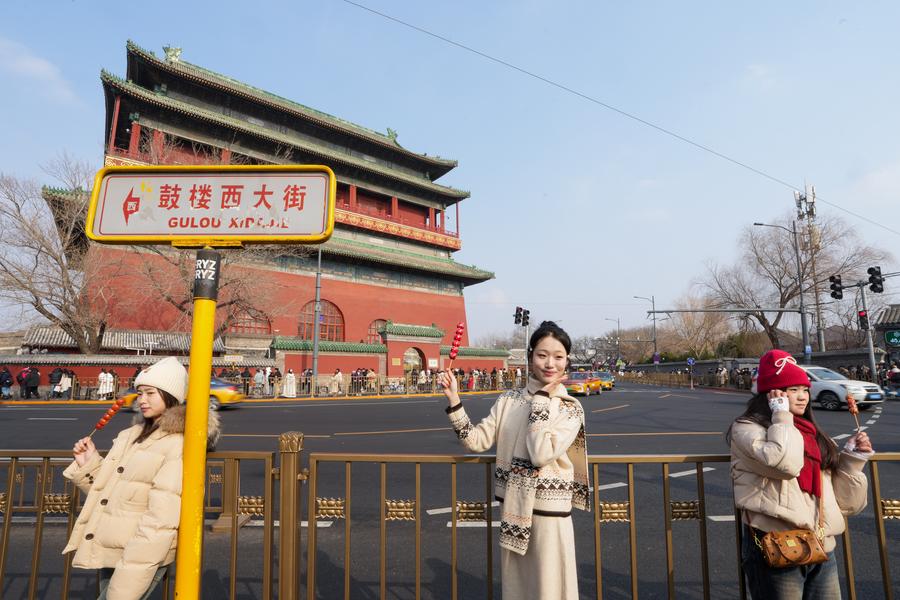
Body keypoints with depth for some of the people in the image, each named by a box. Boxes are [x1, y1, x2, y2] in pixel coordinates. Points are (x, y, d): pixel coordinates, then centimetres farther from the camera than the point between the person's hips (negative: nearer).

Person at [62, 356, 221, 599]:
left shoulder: (178, 444, -15)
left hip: (140, 556, -7)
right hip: (109, 552, 8)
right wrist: (89, 463, 6)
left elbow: (161, 518, -20)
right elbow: (108, 490, 20)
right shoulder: (131, 435, 11)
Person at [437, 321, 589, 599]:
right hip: (512, 509, 3)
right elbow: (477, 440, -5)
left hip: (548, 513, -3)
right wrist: (453, 400, -13)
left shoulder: (570, 408, -9)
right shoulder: (509, 400, 0)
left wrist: (541, 398, -18)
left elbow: (541, 454, -22)